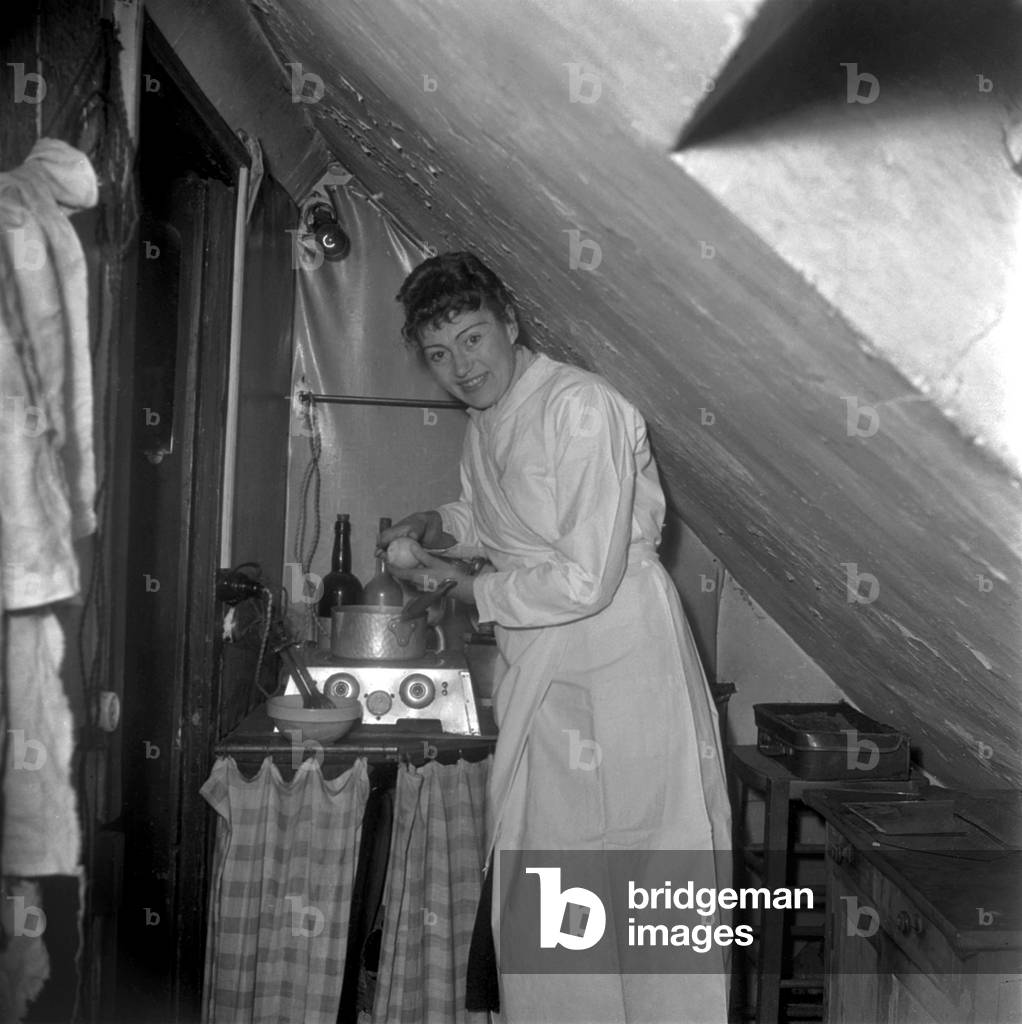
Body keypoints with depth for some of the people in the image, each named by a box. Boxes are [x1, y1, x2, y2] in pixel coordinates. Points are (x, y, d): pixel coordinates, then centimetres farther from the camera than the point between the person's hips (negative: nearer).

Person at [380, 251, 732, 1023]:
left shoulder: (580, 407, -19)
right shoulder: (487, 416, 8)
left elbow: (586, 579, -23)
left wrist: (467, 587, -12)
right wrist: (439, 526, 6)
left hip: (618, 659, -8)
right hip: (538, 670, 8)